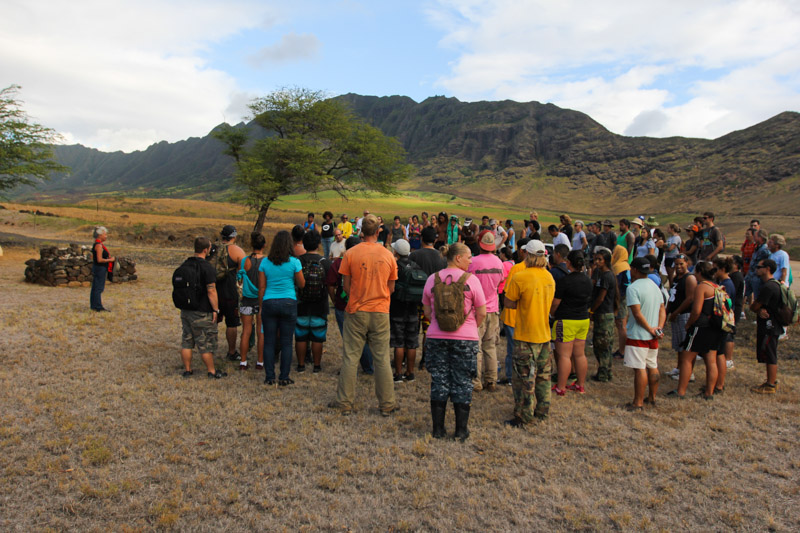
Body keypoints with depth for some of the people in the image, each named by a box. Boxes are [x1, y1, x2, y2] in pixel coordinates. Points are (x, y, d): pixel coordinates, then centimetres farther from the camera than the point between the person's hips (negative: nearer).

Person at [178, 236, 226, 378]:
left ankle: (187, 370, 21)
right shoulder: (207, 267, -17)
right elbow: (211, 291, -18)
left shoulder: (185, 264, 7)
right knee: (206, 343, 3)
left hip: (186, 310, 7)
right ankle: (211, 371, 12)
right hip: (202, 312, -7)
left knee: (186, 341, 14)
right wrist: (216, 309, -12)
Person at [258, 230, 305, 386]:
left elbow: (261, 288, 4)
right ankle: (284, 378, 9)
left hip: (269, 303, 2)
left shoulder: (265, 262, 2)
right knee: (286, 343, 5)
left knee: (269, 342, 9)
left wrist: (262, 306, 13)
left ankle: (270, 377, 12)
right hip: (289, 303, -2)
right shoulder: (294, 262, -5)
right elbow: (301, 284, 2)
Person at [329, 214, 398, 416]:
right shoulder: (388, 255, 0)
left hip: (356, 311, -1)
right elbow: (391, 288, 6)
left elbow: (346, 286, -1)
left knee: (350, 358, 7)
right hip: (380, 312, 1)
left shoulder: (351, 254, -6)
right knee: (382, 359, 7)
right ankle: (387, 405, 14)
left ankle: (345, 403, 14)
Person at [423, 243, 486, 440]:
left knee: (439, 381, 10)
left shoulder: (432, 279, 1)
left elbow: (427, 312, 7)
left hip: (437, 338, 3)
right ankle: (461, 430, 14)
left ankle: (438, 429, 16)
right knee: (463, 383, 7)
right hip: (465, 339, -2)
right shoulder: (471, 280, -8)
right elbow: (482, 313, -4)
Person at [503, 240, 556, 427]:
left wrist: (520, 304, 2)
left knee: (524, 377, 2)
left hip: (526, 336, -7)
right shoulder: (549, 277, 5)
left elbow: (509, 303, -13)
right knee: (543, 375, 17)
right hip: (544, 333, 7)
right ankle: (542, 411, 28)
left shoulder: (520, 277, -17)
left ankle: (523, 417, 9)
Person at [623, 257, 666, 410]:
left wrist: (651, 329, -13)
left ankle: (638, 403, 0)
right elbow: (662, 310, 9)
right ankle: (652, 398, 27)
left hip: (638, 335, -8)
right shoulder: (655, 286, 11)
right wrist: (659, 328, -1)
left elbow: (637, 314, -21)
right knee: (653, 367, 16)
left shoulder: (633, 288, -15)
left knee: (640, 369, -5)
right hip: (653, 337, 8)